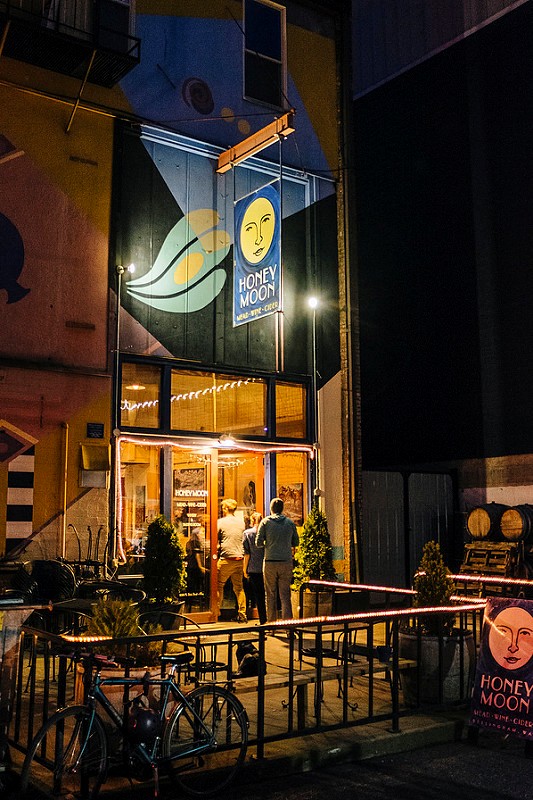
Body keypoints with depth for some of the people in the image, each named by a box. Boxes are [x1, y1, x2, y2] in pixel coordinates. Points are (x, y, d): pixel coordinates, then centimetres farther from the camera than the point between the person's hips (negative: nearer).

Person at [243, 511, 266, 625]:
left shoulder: (247, 533, -2)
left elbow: (247, 553, -4)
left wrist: (245, 569, 4)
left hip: (254, 569, -2)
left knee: (258, 596, 3)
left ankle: (263, 621, 3)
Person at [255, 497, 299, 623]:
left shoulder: (266, 522, -1)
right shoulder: (290, 522, 4)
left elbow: (258, 543, -3)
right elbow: (295, 543, 10)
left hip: (270, 562, -1)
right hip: (287, 562, 1)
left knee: (270, 595, 7)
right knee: (285, 595, 4)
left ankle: (271, 623, 10)